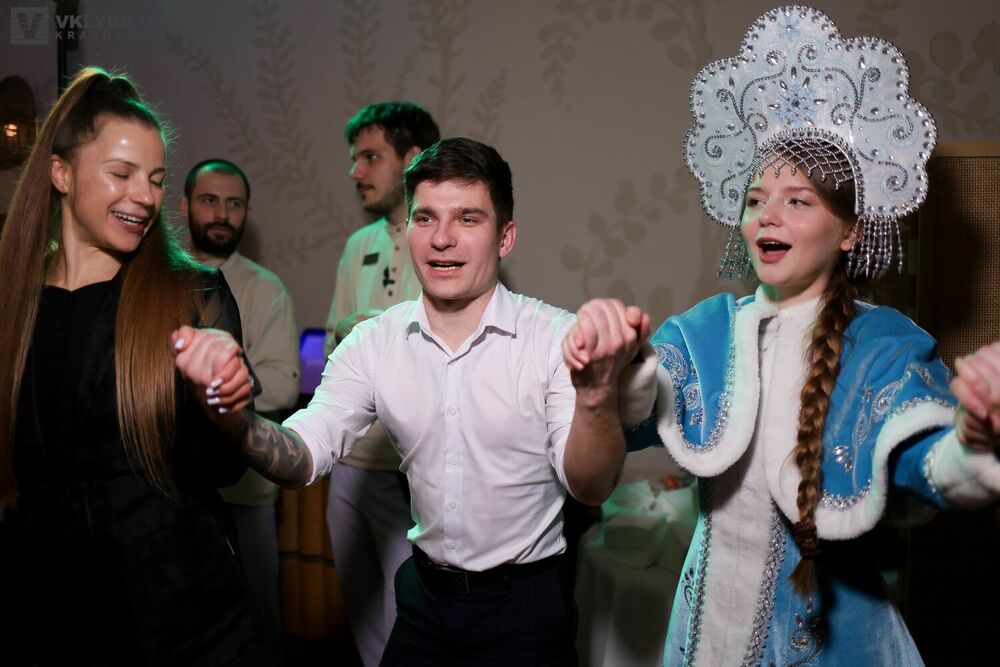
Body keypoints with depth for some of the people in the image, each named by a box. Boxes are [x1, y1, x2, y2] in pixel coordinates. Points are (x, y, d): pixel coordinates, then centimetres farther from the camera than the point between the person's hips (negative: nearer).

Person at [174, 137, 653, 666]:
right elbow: (302, 458, -11)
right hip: (425, 594, 3)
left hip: (525, 603, -3)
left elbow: (590, 488, -22)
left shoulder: (555, 338, -16)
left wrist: (596, 393, -42)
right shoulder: (372, 344, -5)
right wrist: (231, 414, -31)